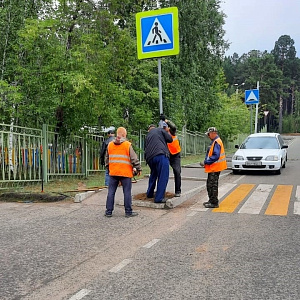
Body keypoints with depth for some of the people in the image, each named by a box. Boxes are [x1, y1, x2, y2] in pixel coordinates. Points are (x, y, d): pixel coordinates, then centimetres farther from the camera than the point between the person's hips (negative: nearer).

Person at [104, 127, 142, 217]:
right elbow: (134, 158, -6)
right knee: (127, 192, 2)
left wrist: (108, 168, 29)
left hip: (113, 173, 4)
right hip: (125, 173, -4)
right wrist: (138, 169, 2)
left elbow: (107, 158, 16)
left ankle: (109, 211, 12)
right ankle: (128, 212, 6)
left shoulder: (110, 145, 8)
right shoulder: (127, 145, -6)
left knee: (111, 192, 9)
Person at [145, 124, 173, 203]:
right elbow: (170, 139, 8)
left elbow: (145, 149, 28)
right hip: (161, 155, -6)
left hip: (150, 157, 6)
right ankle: (159, 198, -8)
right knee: (163, 177, -5)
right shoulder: (160, 130, 14)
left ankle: (150, 193, 38)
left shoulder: (147, 135, 28)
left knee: (153, 175, 27)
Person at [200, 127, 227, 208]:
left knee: (212, 185, -4)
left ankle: (214, 203, 3)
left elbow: (216, 156, -25)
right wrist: (206, 162, 12)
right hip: (213, 167, 10)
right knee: (209, 185, 17)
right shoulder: (214, 141, 14)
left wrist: (205, 162, -21)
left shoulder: (216, 142, -18)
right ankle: (211, 201, 27)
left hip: (215, 168, -10)